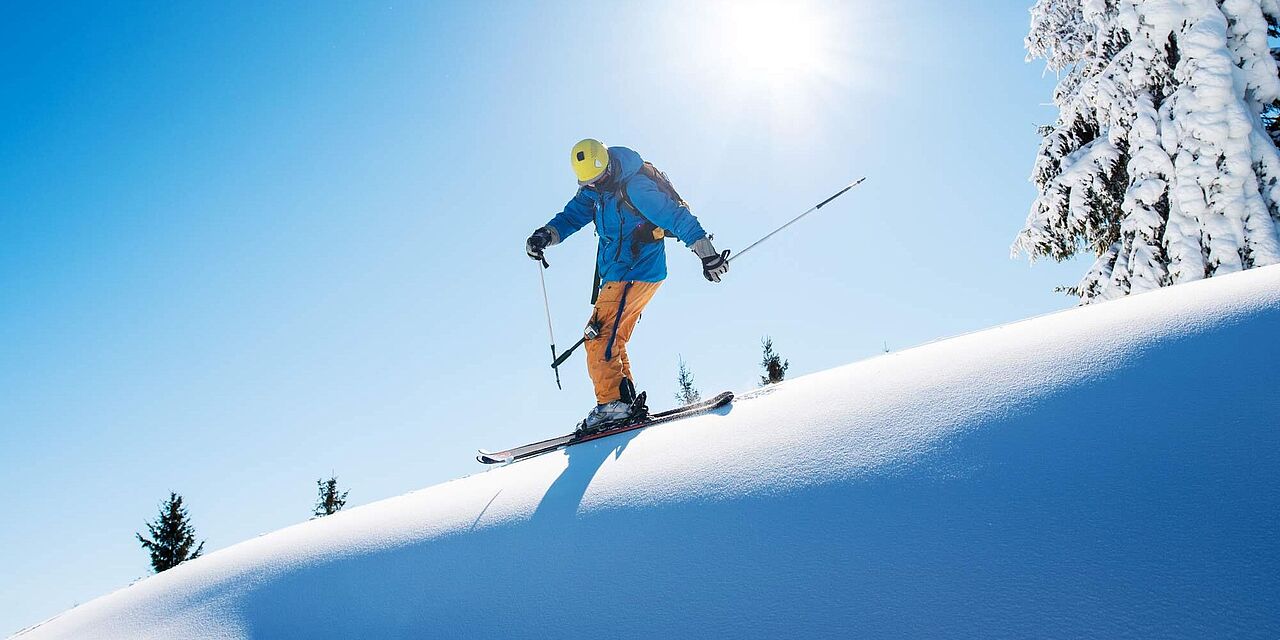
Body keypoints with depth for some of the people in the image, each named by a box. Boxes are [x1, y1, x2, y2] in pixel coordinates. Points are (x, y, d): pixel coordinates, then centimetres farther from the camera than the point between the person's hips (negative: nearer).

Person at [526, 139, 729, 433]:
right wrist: (546, 235, -10)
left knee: (599, 336, -14)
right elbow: (573, 215, 11)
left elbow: (678, 217, -20)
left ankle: (611, 403, -15)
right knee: (611, 342, 10)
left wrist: (707, 254, -21)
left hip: (635, 273, -10)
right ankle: (628, 402, 11)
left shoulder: (634, 187, -19)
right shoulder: (594, 189, 7)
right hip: (617, 275, 10)